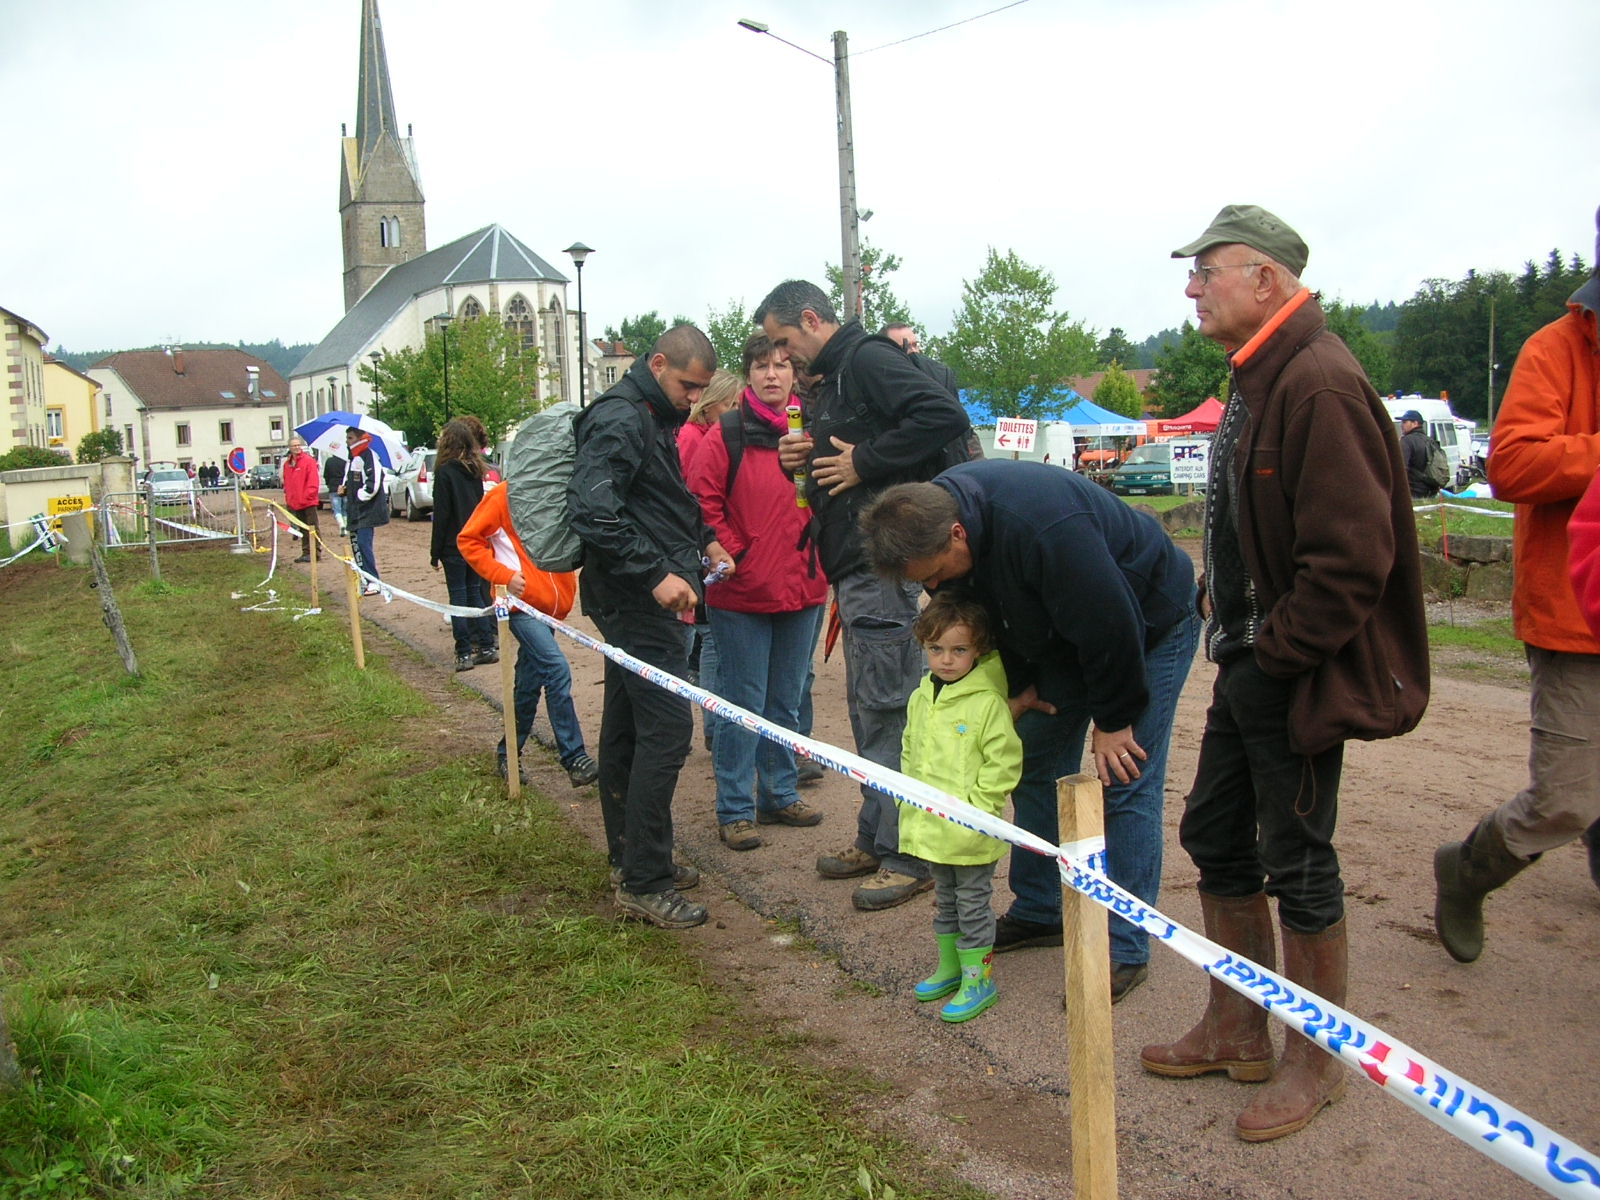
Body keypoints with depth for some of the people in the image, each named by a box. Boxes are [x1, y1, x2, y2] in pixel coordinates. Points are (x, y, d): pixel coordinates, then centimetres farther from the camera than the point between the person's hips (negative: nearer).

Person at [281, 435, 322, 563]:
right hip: (294, 503, 7)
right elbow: (286, 482, 19)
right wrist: (286, 497, 13)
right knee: (303, 529, 13)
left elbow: (313, 482, -12)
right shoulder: (287, 464, 13)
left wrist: (307, 496, -17)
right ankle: (306, 552, 19)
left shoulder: (309, 461, -8)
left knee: (312, 529, -3)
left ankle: (315, 553, 0)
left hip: (308, 502, -7)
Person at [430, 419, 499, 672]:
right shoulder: (475, 470, 8)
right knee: (474, 592, 14)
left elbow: (441, 515, -13)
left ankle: (464, 653, 0)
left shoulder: (445, 471, -12)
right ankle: (487, 646, 14)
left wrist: (435, 553, -8)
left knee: (458, 596, -1)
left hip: (454, 545, -6)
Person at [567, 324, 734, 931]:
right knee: (666, 727, -11)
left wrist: (703, 540, 14)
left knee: (625, 726, 16)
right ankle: (644, 882, -5)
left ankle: (628, 854, 27)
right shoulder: (620, 419, -15)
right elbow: (592, 512, -25)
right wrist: (656, 574, -25)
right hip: (641, 602, -11)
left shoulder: (654, 418, 18)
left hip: (638, 600, 11)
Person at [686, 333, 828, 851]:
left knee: (785, 703, 16)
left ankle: (779, 795, 29)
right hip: (742, 595, -4)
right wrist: (734, 557, -11)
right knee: (742, 706, 3)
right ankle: (735, 810, 13)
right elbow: (704, 504, -8)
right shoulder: (726, 435, -6)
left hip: (803, 593, 4)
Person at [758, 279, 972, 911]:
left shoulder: (868, 359, -10)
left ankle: (909, 854, 3)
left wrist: (864, 462, -20)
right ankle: (876, 838, 26)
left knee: (889, 705, -6)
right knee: (868, 705, 15)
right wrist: (800, 460, 6)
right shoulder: (831, 378, 21)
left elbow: (945, 415, -24)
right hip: (854, 566, 11)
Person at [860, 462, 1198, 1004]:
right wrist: (1018, 684, 2)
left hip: (1149, 623, -8)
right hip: (1060, 631, 8)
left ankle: (1124, 949, -1)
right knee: (1037, 765, 9)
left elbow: (1111, 628, -32)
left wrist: (1113, 720, -20)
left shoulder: (1042, 528, -41)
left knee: (1123, 781, -10)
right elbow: (988, 614, 2)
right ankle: (1039, 912, 22)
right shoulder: (930, 514, -15)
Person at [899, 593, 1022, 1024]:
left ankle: (979, 979, 16)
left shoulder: (988, 702, -16)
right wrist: (907, 799, 11)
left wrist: (975, 807, -18)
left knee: (973, 903, 5)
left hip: (972, 832, -7)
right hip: (929, 827, 7)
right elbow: (909, 752, 18)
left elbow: (1005, 763, -16)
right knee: (943, 900, 20)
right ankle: (950, 967, 35)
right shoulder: (920, 698, 6)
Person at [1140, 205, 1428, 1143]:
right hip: (1248, 662, 10)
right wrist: (1230, 623, 12)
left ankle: (1317, 1061, 24)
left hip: (1297, 677, -10)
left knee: (1298, 864, 4)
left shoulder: (1319, 382, -21)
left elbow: (1352, 555, -26)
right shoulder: (1257, 378, 12)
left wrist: (1275, 652, -18)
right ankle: (1237, 1032, 34)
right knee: (1217, 837, 17)